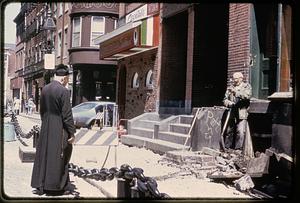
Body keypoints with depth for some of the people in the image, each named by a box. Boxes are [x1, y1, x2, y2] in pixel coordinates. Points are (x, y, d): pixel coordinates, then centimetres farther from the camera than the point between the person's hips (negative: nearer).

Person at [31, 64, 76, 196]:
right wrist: (72, 132, -11)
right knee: (58, 157, 4)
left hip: (45, 129, 7)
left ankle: (40, 186, 19)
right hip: (59, 130, -6)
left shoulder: (44, 89, 5)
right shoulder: (63, 91, -16)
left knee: (44, 155, 13)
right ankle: (56, 187, 10)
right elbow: (67, 114, -16)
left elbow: (42, 110, 12)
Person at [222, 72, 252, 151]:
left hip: (242, 114, -4)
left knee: (241, 132, -13)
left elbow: (247, 96, -13)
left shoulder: (247, 86, 7)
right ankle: (227, 148, 17)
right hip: (231, 114, 4)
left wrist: (235, 92, -21)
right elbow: (225, 100, 15)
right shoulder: (230, 87, 19)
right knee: (229, 132, 7)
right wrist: (229, 103, -7)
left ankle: (238, 149, -9)